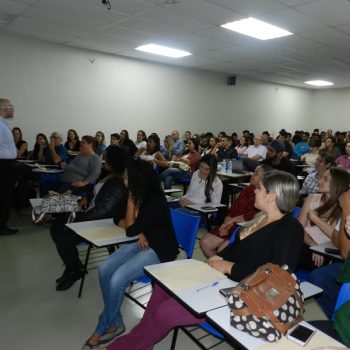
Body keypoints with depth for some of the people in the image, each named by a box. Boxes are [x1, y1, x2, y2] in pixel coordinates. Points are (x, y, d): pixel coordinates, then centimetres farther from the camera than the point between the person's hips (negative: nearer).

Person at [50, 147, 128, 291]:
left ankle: (74, 271, 10)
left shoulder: (118, 184, -24)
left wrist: (77, 219, -20)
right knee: (56, 226, 7)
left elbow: (102, 210, -28)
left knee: (64, 239, -19)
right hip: (92, 215, 11)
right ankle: (73, 264, 18)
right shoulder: (111, 176, 6)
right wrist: (86, 197, 5)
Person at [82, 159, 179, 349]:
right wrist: (138, 231, -10)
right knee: (104, 270, -9)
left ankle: (103, 328, 5)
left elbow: (130, 230, -20)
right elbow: (118, 218, 9)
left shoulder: (156, 202, -25)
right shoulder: (138, 196, -1)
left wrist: (131, 199, -18)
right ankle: (114, 323, 5)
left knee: (117, 279, -21)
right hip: (142, 243, 8)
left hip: (159, 251, -8)